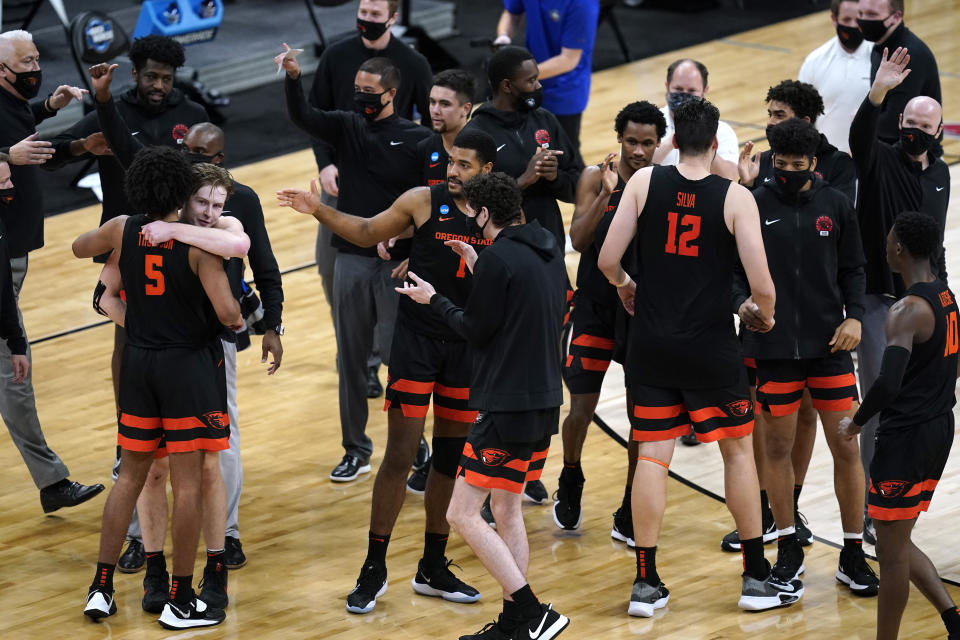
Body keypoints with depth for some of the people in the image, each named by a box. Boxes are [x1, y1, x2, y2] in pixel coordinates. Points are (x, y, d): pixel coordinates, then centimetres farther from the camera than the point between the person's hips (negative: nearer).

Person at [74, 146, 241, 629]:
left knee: (130, 476, 15)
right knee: (188, 482, 0)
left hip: (138, 362, 5)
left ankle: (101, 588, 14)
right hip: (188, 366, -5)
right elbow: (227, 313, -20)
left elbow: (80, 248, 21)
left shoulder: (122, 230, -1)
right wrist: (238, 320, 2)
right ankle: (180, 602, 3)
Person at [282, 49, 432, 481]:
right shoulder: (347, 126, 4)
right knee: (350, 358, 9)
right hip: (352, 259, 4)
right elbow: (301, 117, -12)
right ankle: (356, 450, 20)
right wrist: (293, 79, -31)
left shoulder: (417, 139, -5)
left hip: (399, 264, -4)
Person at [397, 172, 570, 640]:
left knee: (462, 514, -6)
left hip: (507, 407, -9)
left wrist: (433, 300, 4)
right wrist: (477, 268, 17)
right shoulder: (548, 252, 10)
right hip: (545, 400, 9)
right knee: (506, 506, 19)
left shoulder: (498, 259, -16)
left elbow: (476, 331, -10)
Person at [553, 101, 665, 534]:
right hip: (595, 306, -1)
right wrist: (606, 194, -28)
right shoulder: (596, 177, -8)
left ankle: (631, 510, 18)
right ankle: (570, 482, 29)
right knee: (582, 409, 0)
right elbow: (579, 241, -17)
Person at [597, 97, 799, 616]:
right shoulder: (735, 197, -9)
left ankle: (646, 584, 7)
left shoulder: (644, 182, -5)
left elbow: (607, 260, -6)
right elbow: (762, 287, -13)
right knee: (738, 451, 13)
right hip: (711, 347, -2)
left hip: (651, 345, 2)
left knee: (652, 456, 7)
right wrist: (764, 315, 10)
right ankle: (756, 578, 18)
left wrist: (624, 285, 17)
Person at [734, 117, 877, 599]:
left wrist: (854, 316, -4)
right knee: (777, 445, 6)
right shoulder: (753, 205, -2)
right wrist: (741, 303, -18)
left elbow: (852, 269, 10)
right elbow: (734, 269, 1)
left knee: (846, 447, 1)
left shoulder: (835, 205, 3)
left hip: (829, 343, 1)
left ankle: (853, 555, 11)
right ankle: (788, 548, 21)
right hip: (773, 344, -1)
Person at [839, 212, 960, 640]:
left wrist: (857, 422, -14)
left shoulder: (908, 311, -20)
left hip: (906, 437, -9)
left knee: (891, 549, 1)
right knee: (898, 543, 19)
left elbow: (888, 384, -30)